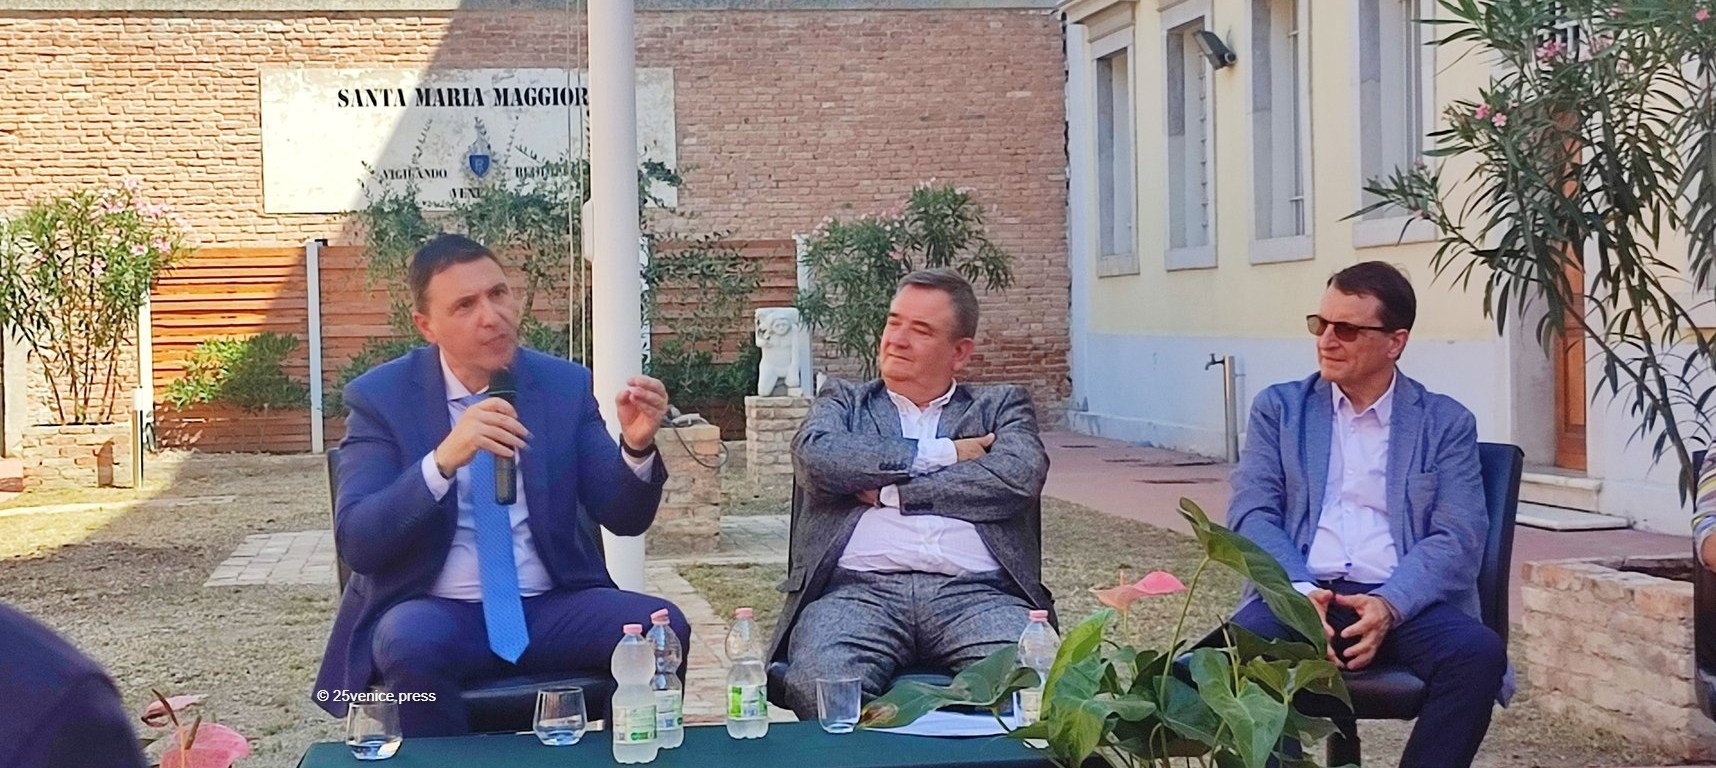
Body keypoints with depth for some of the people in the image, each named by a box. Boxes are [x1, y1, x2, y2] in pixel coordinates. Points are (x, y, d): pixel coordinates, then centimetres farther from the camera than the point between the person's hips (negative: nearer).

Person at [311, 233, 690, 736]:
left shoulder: (566, 385, 4)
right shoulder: (381, 396, -3)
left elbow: (625, 519, 3)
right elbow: (355, 542, -14)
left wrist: (637, 446, -19)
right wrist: (443, 460, -29)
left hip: (553, 608, 3)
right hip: (436, 614, -2)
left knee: (662, 628, -24)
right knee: (410, 642, -35)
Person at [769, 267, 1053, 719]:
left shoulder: (1001, 407, 23)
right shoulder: (843, 402, 25)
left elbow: (1019, 477, -1)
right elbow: (815, 457, 0)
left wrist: (889, 492, -1)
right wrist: (940, 454, 2)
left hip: (975, 592, 0)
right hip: (859, 589, 0)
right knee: (819, 683, -33)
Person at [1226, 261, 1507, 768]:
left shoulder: (1447, 423, 12)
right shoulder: (1278, 408, 16)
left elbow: (1458, 537, 1)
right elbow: (1251, 514, 4)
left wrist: (1388, 605, -19)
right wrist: (1298, 591, -17)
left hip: (1406, 603, 1)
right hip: (1299, 593, 0)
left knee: (1479, 653, -30)